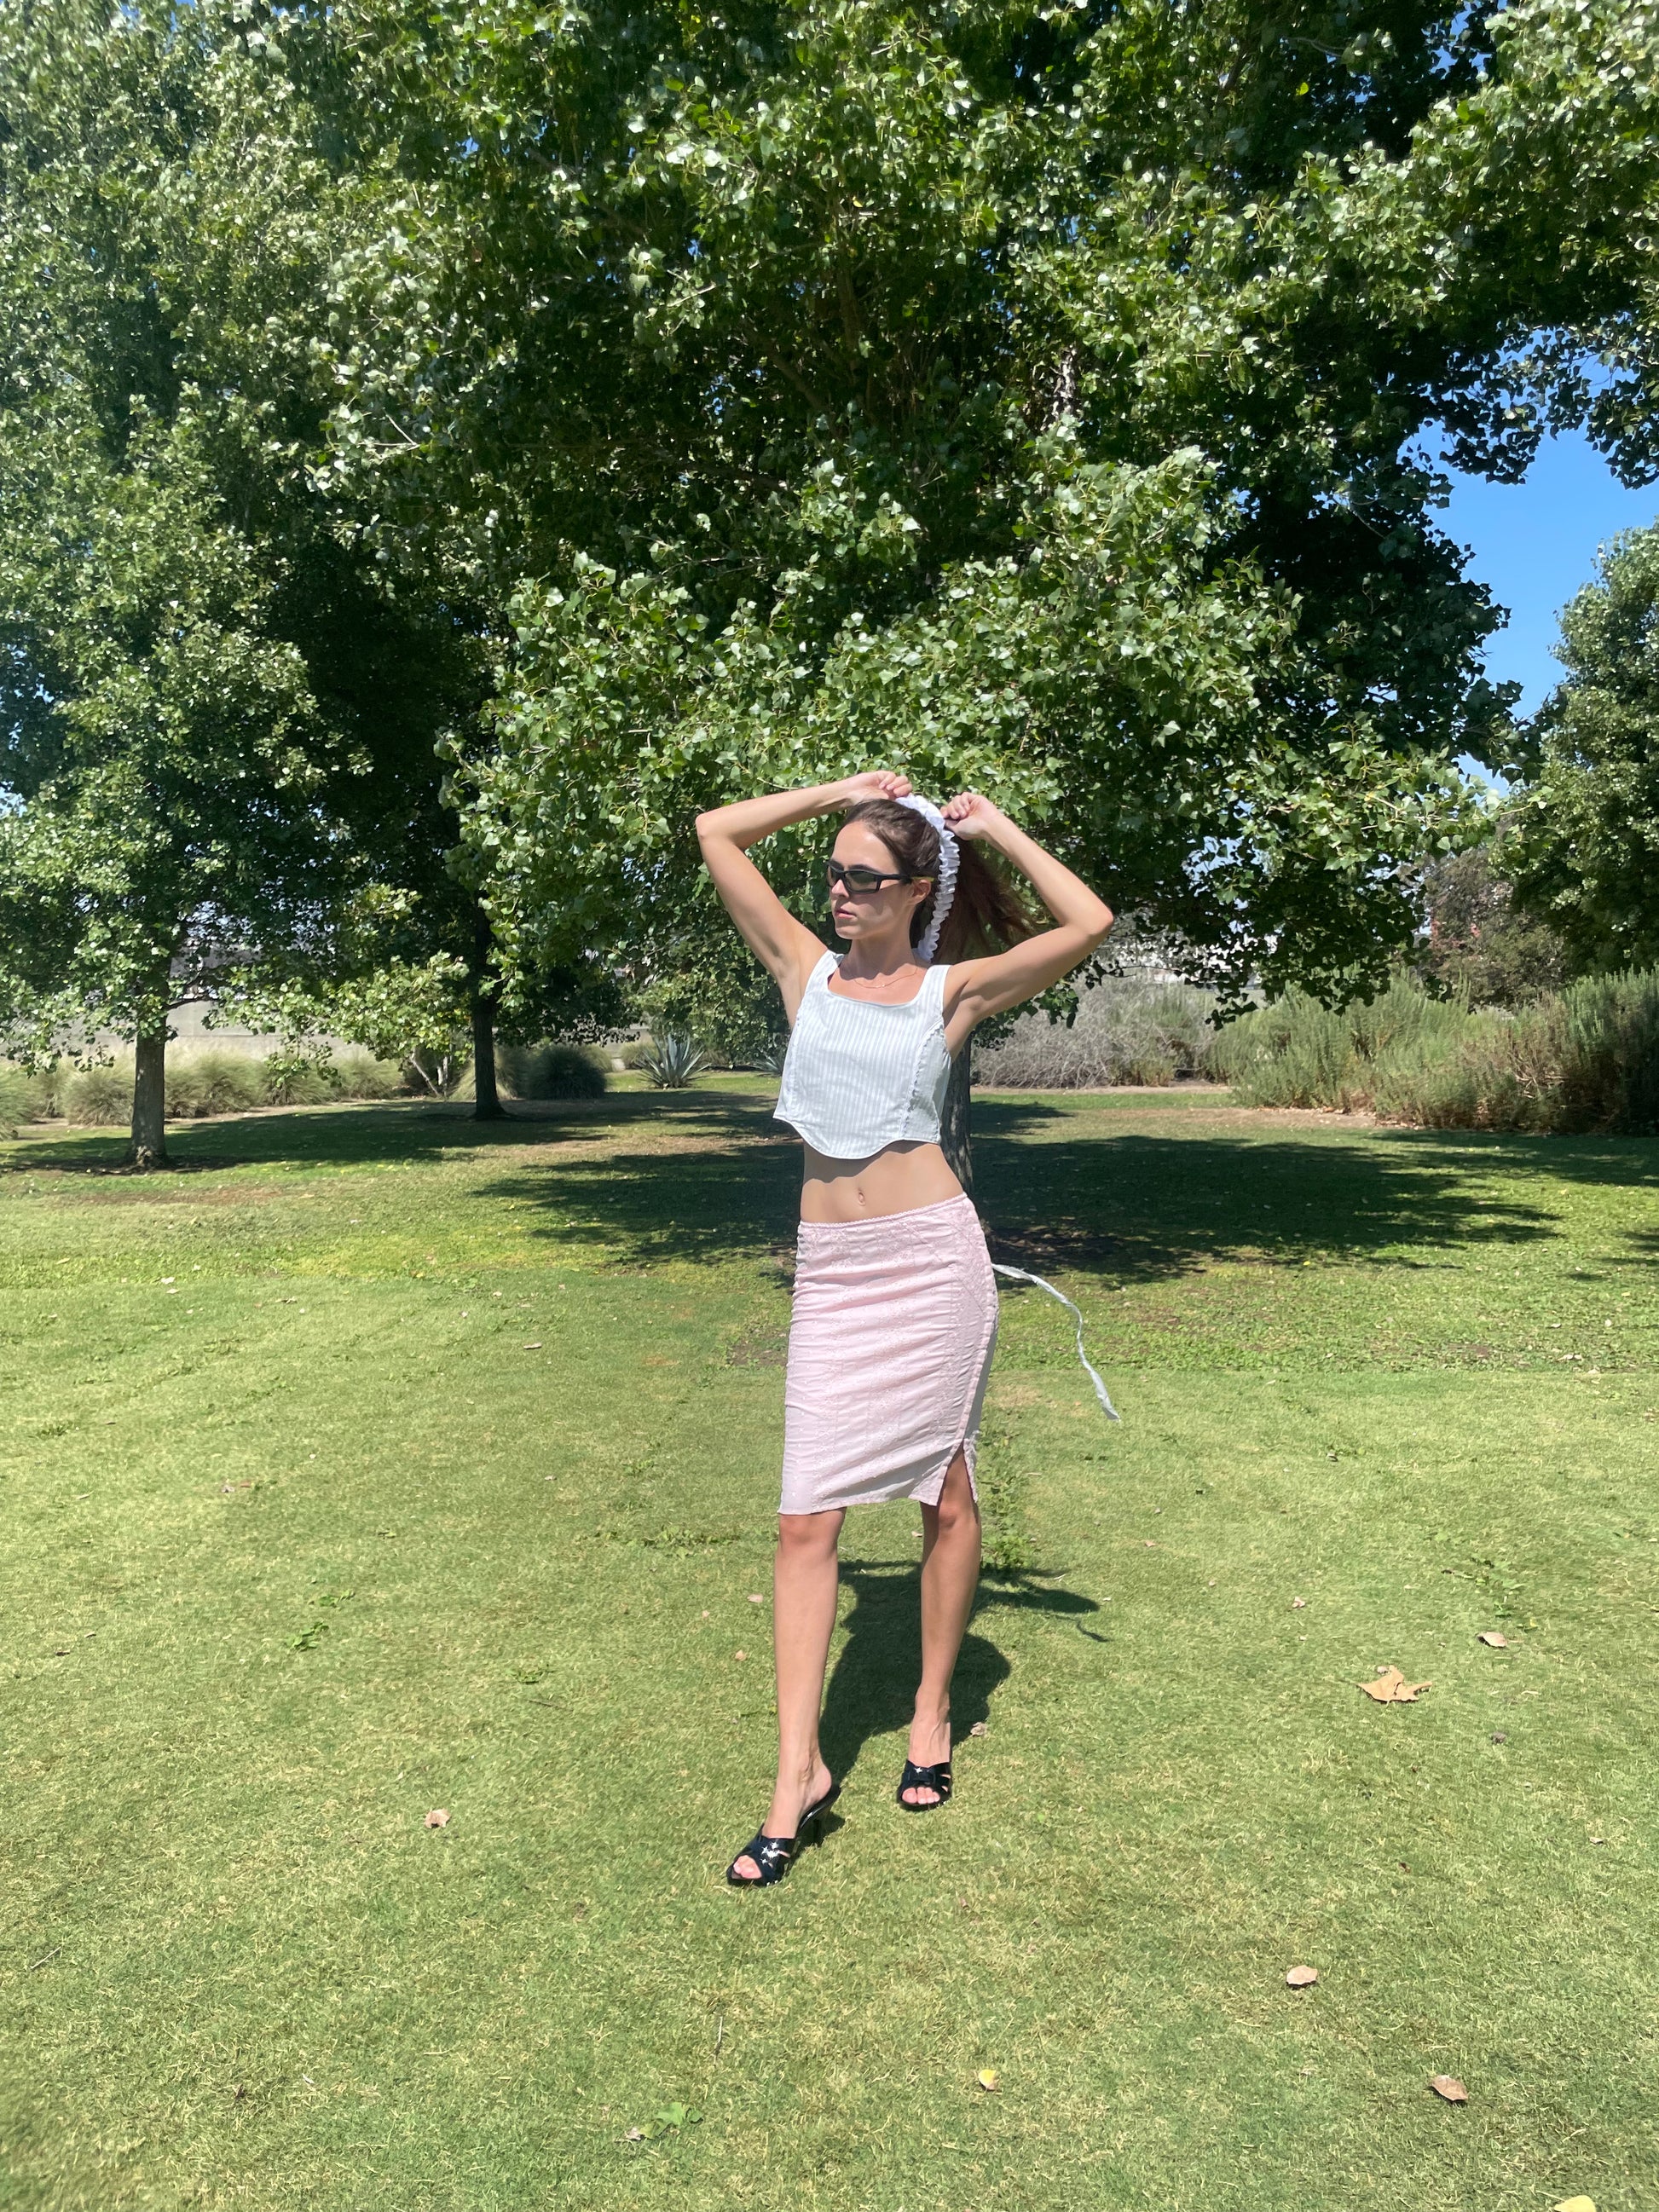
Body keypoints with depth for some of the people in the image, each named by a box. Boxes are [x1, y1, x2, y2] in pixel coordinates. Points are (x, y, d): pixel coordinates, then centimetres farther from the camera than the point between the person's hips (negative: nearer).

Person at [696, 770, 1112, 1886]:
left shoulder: (953, 989, 3)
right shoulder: (808, 967, 10)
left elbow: (1089, 926, -7)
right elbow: (718, 832, 12)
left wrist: (998, 829, 3)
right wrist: (838, 790, 13)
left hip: (932, 1256, -2)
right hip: (831, 1267, 2)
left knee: (948, 1497, 9)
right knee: (807, 1520, -1)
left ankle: (933, 1708, 30)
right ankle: (800, 1772, 7)